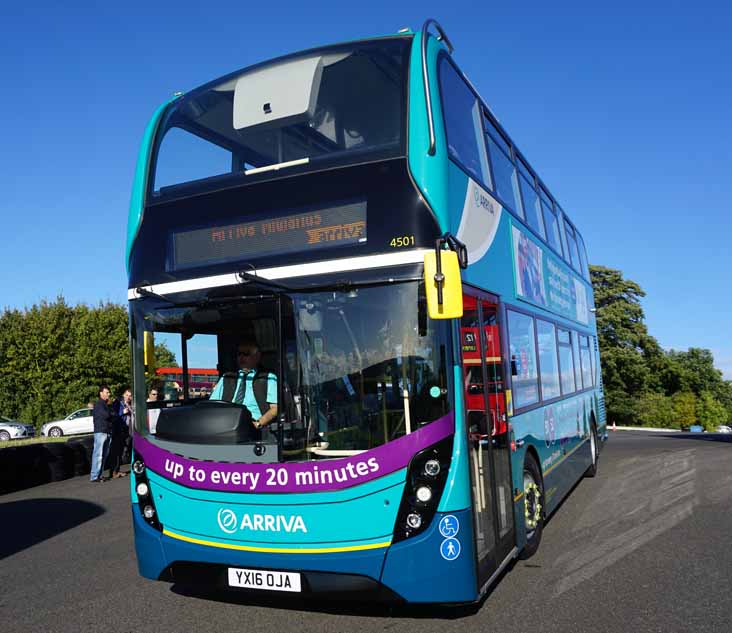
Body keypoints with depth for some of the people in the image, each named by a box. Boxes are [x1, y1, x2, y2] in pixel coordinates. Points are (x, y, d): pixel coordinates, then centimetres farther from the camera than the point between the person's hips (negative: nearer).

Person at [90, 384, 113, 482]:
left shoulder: (105, 405, 21)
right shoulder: (98, 404, -7)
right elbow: (106, 415, -18)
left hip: (107, 432, 9)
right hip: (100, 431, -9)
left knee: (104, 454, 9)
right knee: (98, 454, -9)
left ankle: (99, 475, 14)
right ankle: (94, 476, -8)